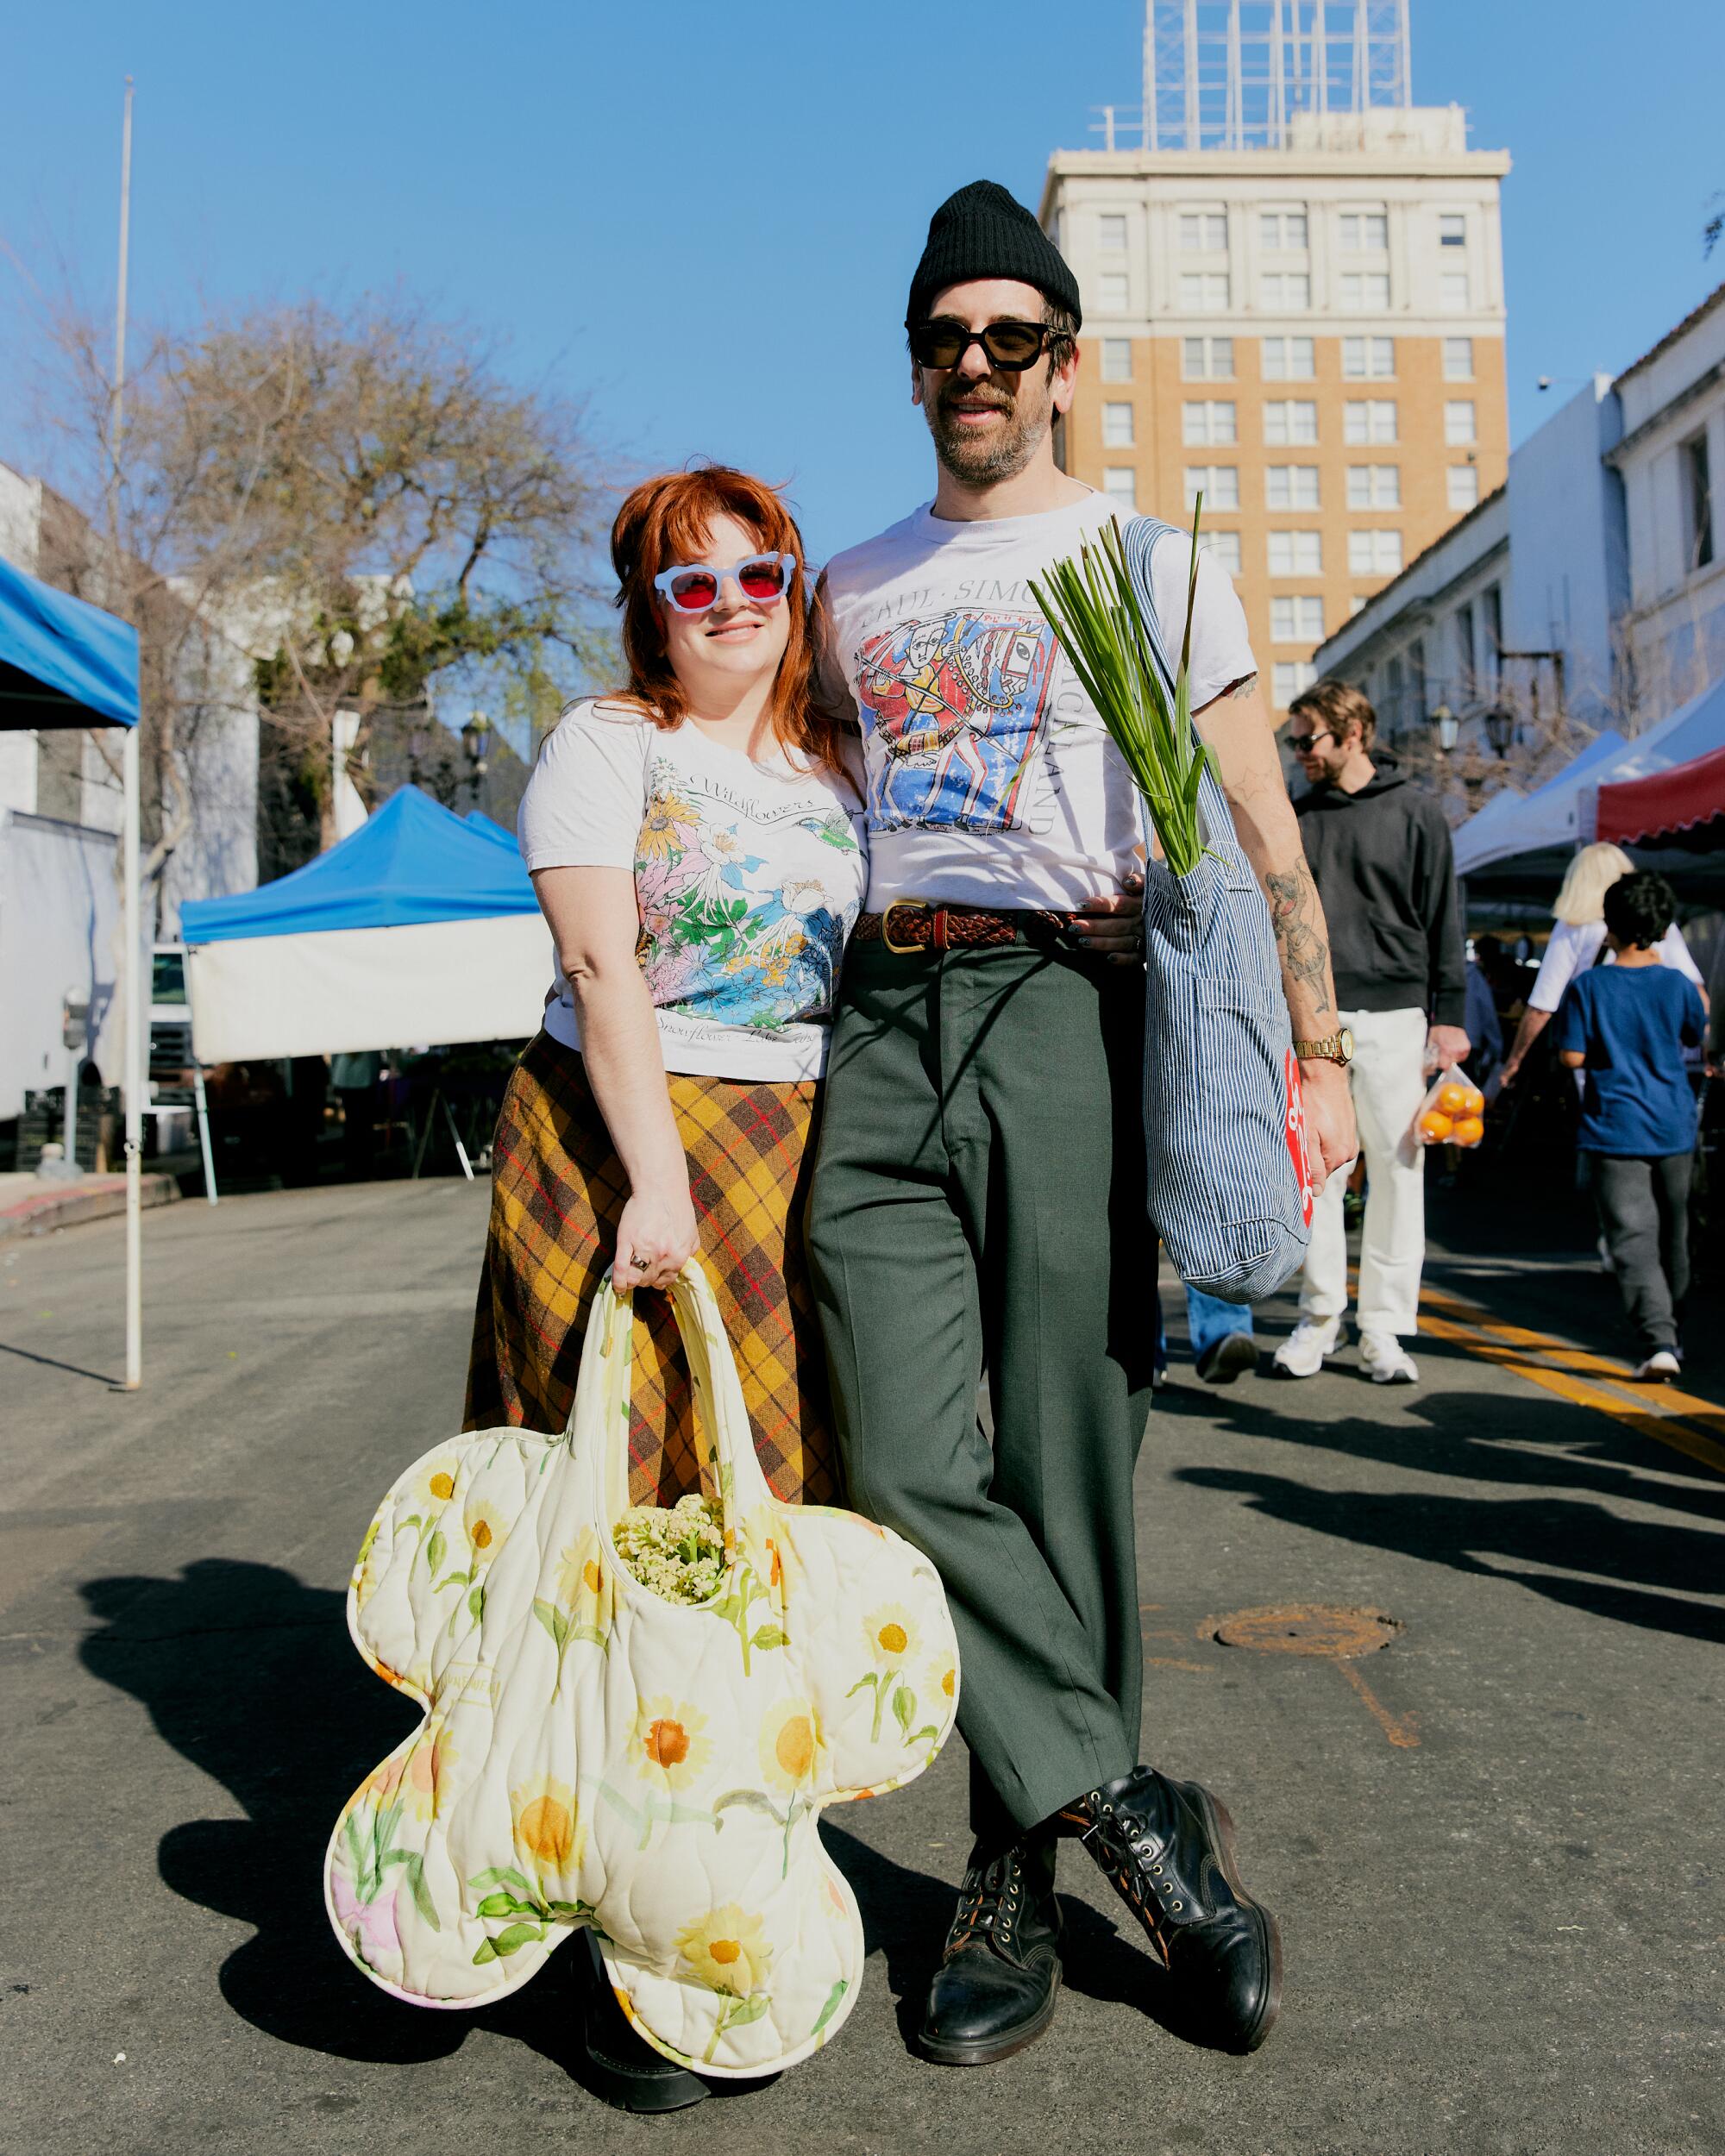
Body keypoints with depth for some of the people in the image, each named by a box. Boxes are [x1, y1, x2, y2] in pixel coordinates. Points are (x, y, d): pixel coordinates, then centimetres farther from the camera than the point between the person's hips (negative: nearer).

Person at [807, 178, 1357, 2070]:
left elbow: (1263, 833, 7)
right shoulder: (848, 594, 22)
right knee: (907, 1468, -8)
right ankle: (1136, 1820, 5)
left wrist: (1313, 1057, -2)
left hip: (1071, 1018, -3)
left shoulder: (1149, 561, 12)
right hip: (882, 1034, 4)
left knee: (1058, 1471, -2)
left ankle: (1016, 1884, 14)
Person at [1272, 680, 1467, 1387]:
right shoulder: (1293, 817, 12)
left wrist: (1449, 1015, -2)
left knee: (1397, 1163, -1)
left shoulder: (1414, 812, 6)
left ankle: (1384, 1327, 6)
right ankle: (1319, 1317, 10)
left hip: (1393, 1011, -2)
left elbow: (1442, 918, 4)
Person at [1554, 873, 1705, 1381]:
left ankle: (1658, 1339, -24)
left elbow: (1573, 1056, -9)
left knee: (1632, 1239, -8)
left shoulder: (1588, 986, -10)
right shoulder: (1678, 983, -1)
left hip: (1616, 1129, -4)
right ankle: (1669, 1331, 33)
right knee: (1671, 1235, 19)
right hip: (1674, 1128, 4)